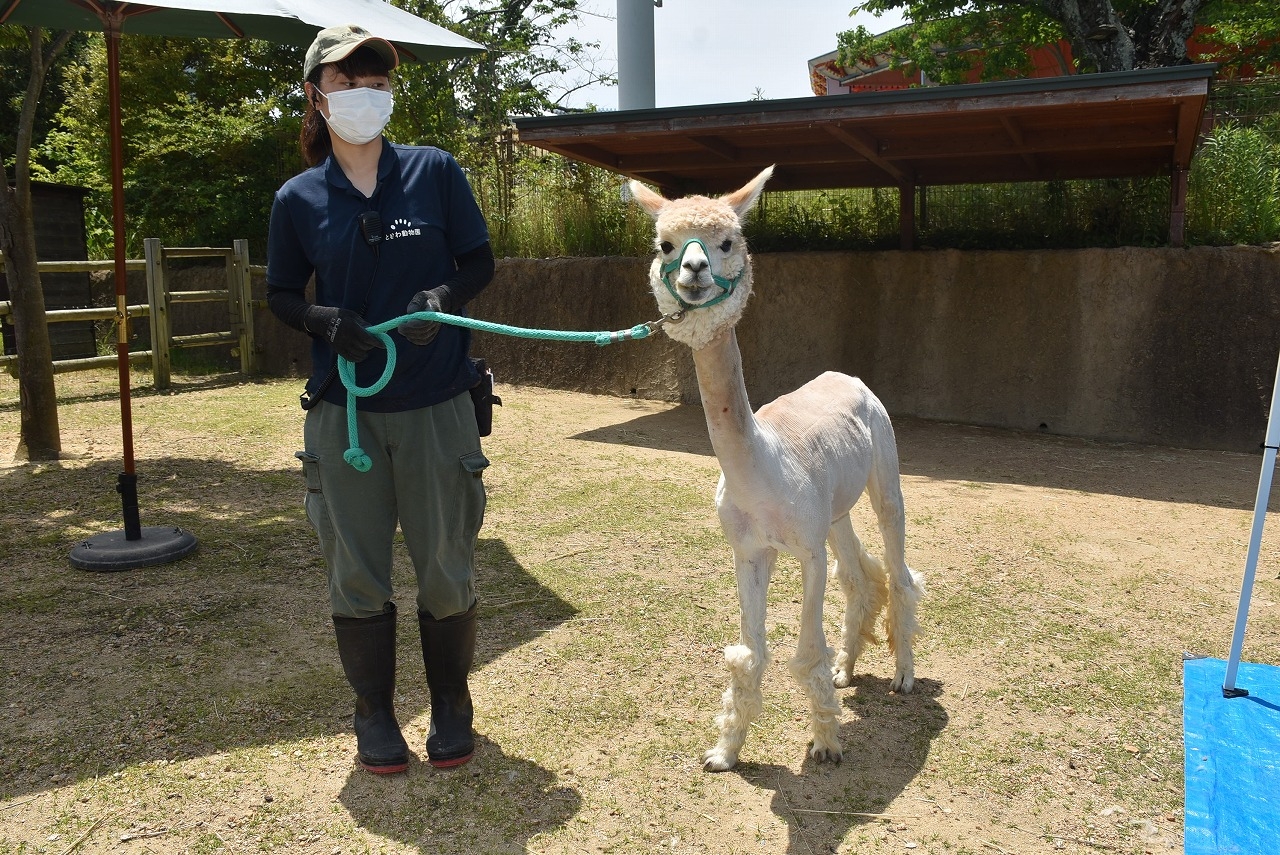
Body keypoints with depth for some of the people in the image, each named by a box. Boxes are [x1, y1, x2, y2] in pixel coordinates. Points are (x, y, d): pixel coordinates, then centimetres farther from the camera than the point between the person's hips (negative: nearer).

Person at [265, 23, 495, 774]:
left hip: (437, 407, -1)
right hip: (344, 411, 1)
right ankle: (374, 714, 29)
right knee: (356, 574, 9)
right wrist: (325, 320, -12)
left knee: (447, 569, 7)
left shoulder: (435, 172, 0)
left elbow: (480, 261, 5)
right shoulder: (299, 199, 3)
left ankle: (451, 705, 29)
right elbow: (282, 295, 10)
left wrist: (445, 297, -16)